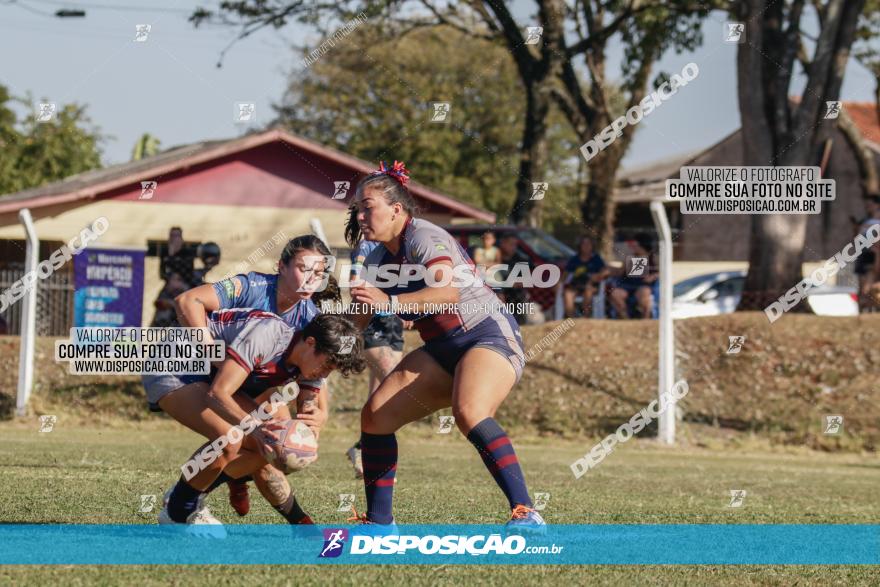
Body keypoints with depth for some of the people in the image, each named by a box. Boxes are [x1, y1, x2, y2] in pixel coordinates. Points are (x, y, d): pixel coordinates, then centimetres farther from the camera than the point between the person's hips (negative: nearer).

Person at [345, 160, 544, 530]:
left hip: (490, 336, -9)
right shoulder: (378, 261, 11)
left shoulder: (423, 237, -14)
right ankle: (379, 520, 10)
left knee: (468, 411, -36)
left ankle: (525, 512, -39)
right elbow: (358, 320, 20)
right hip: (443, 350, 9)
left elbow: (448, 292, -32)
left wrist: (389, 302, -38)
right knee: (375, 416, 0)